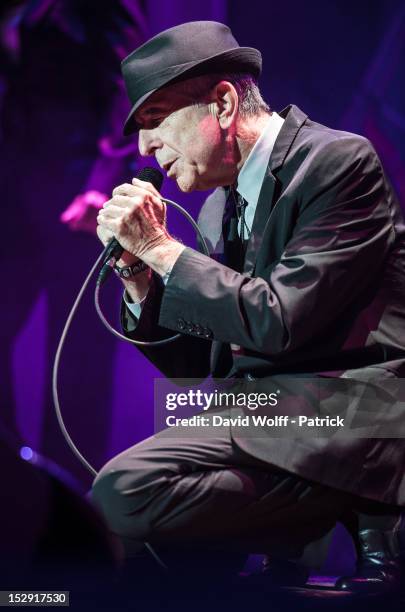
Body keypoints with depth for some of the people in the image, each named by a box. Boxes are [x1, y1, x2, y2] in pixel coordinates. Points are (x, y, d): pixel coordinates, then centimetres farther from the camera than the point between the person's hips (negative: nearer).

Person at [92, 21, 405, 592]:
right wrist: (138, 271, 3)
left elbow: (279, 322, -19)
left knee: (127, 492, -22)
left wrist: (160, 247, -10)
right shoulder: (219, 206, 16)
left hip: (347, 416, -9)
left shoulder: (339, 161, -9)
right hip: (271, 417, 9)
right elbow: (197, 365, 18)